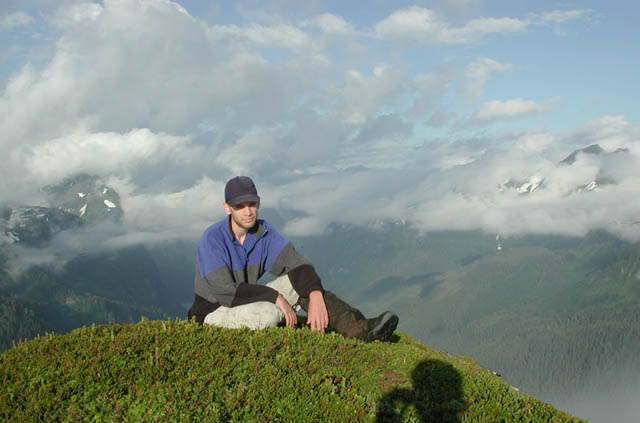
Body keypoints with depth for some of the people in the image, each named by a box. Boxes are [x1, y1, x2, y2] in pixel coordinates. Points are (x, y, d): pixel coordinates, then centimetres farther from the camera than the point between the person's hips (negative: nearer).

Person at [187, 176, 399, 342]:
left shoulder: (263, 231, -3)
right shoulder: (213, 238, -21)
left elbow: (298, 264, -8)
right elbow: (225, 291, -27)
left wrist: (315, 296, -28)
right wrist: (276, 297, -25)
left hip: (248, 302, 6)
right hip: (213, 314, -6)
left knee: (298, 280, -11)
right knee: (268, 313, -36)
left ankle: (360, 329, -22)